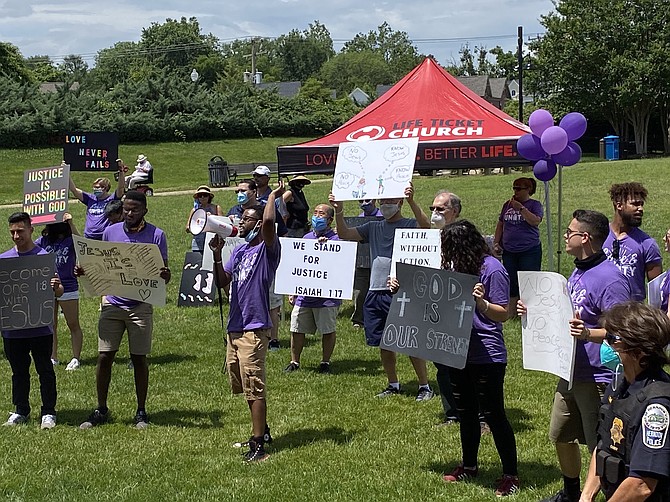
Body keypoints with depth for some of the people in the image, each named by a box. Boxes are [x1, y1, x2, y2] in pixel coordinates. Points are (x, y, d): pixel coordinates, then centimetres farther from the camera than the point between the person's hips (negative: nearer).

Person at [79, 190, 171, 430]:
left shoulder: (156, 235, -2)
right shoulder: (110, 232, 7)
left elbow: (164, 273, -2)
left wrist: (164, 275, -25)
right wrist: (85, 271, -6)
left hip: (140, 305, -2)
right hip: (112, 302, 2)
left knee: (139, 358, 3)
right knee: (104, 356, 1)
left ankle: (141, 412, 15)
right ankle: (101, 410, 15)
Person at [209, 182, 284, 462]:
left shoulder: (267, 249, -8)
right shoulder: (239, 251, 16)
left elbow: (269, 221, -28)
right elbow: (222, 282, 12)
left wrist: (273, 195, -12)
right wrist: (217, 254, 0)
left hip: (254, 329, -9)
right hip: (235, 328, 9)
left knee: (254, 388, -8)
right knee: (245, 387, 17)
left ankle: (258, 446, -6)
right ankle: (262, 432, 32)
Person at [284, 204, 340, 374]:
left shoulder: (335, 240, -4)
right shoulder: (306, 238, 13)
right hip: (304, 294, 5)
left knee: (328, 330, 4)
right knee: (297, 329, 6)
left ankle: (325, 362, 18)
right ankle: (294, 361, 18)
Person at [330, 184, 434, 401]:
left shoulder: (410, 225, -1)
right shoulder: (373, 227, 16)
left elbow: (426, 226, -23)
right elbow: (345, 234, 10)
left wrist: (412, 202, -36)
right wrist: (338, 212, -6)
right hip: (376, 292, 6)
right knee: (384, 344, 12)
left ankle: (424, 386, 5)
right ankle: (393, 385, 24)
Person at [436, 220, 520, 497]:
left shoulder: (492, 269, -16)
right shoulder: (456, 266, 6)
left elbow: (502, 314, -15)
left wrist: (481, 302, -34)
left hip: (487, 354, -8)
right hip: (459, 351, 8)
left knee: (493, 414, -3)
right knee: (465, 411, 18)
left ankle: (511, 475, 7)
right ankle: (469, 465, 34)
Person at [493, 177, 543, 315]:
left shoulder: (535, 205, 0)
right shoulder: (508, 204, 13)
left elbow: (535, 221, -18)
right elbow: (500, 225, 19)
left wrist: (521, 208, -19)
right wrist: (496, 243, 11)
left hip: (529, 251, -5)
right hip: (509, 251, 5)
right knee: (511, 284, 8)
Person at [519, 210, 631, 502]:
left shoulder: (609, 279, -21)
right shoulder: (578, 272, 11)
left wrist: (589, 334, -39)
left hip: (596, 377, -10)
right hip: (570, 373, 10)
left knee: (601, 448, -1)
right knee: (561, 436, 22)